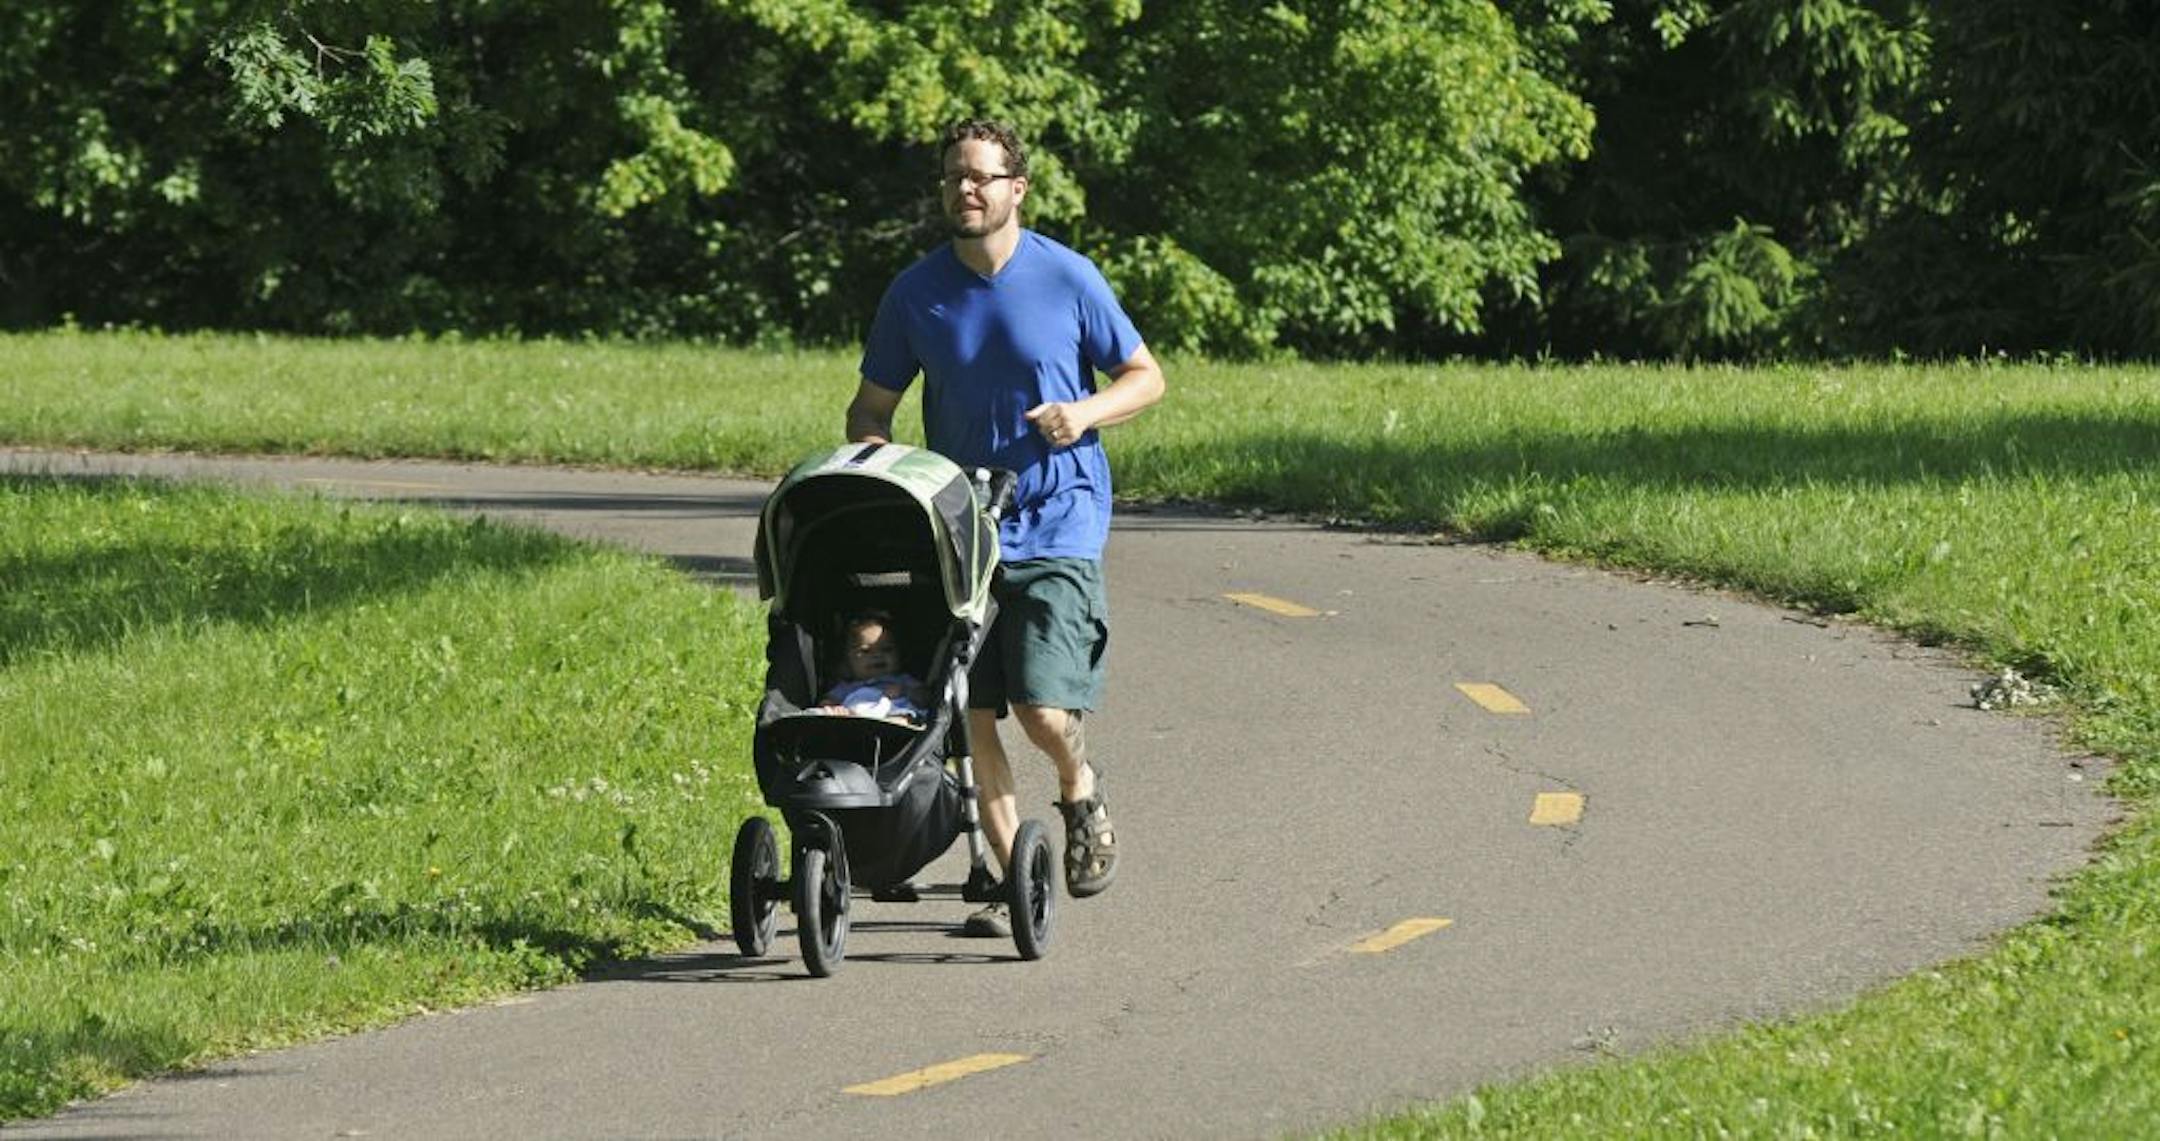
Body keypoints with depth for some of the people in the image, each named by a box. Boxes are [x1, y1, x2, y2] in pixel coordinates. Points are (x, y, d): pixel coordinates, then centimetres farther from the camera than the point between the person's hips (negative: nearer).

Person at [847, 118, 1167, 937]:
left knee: (1044, 712, -14)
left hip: (1057, 530, -3)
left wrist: (1086, 412, -14)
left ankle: (1079, 791, 20)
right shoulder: (916, 293, 4)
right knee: (972, 716, -1)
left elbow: (1146, 377, 7)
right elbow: (871, 406, 12)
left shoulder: (1067, 279, -2)